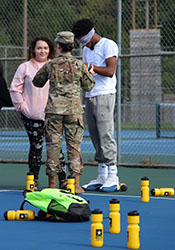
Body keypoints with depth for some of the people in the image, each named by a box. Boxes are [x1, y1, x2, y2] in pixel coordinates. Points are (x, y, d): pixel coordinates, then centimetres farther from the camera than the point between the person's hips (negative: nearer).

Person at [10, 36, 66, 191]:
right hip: (32, 117, -1)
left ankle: (63, 179, 5)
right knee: (36, 147, 2)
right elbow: (15, 89, 6)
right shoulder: (25, 68, 5)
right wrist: (22, 106, -3)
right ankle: (33, 182, 8)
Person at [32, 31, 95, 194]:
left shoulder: (50, 65, 1)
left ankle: (52, 183, 5)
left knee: (53, 144, 5)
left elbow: (37, 83, 16)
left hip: (54, 109, 0)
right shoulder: (79, 65, -1)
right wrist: (90, 74, 25)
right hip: (74, 110, 0)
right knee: (74, 145, 3)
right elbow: (88, 86, 8)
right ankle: (76, 184, -1)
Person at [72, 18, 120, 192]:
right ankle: (101, 177, 7)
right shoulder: (87, 49, 21)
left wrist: (90, 67, -16)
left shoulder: (108, 45, -4)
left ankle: (113, 178, -9)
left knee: (106, 136, -11)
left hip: (104, 96, -8)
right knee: (95, 138, 5)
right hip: (89, 97, 8)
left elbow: (110, 71, -14)